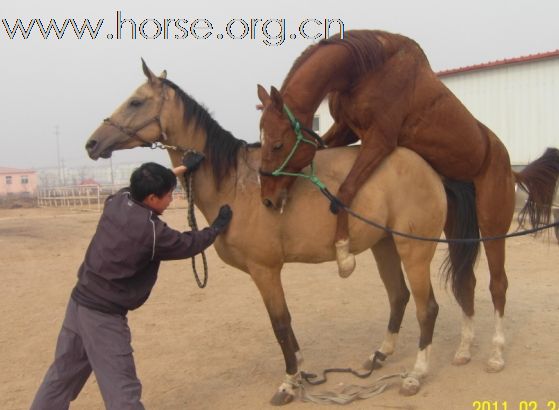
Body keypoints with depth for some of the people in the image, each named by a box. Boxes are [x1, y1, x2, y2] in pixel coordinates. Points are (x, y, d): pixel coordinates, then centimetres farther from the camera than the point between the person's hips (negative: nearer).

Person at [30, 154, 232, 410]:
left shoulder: (117, 200, -2)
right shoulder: (152, 230, -21)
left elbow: (145, 185, 19)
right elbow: (188, 245, -5)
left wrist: (182, 168, 24)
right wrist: (217, 227, 12)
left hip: (80, 301, 8)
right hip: (104, 314, -8)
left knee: (62, 374, 23)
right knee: (122, 388, -2)